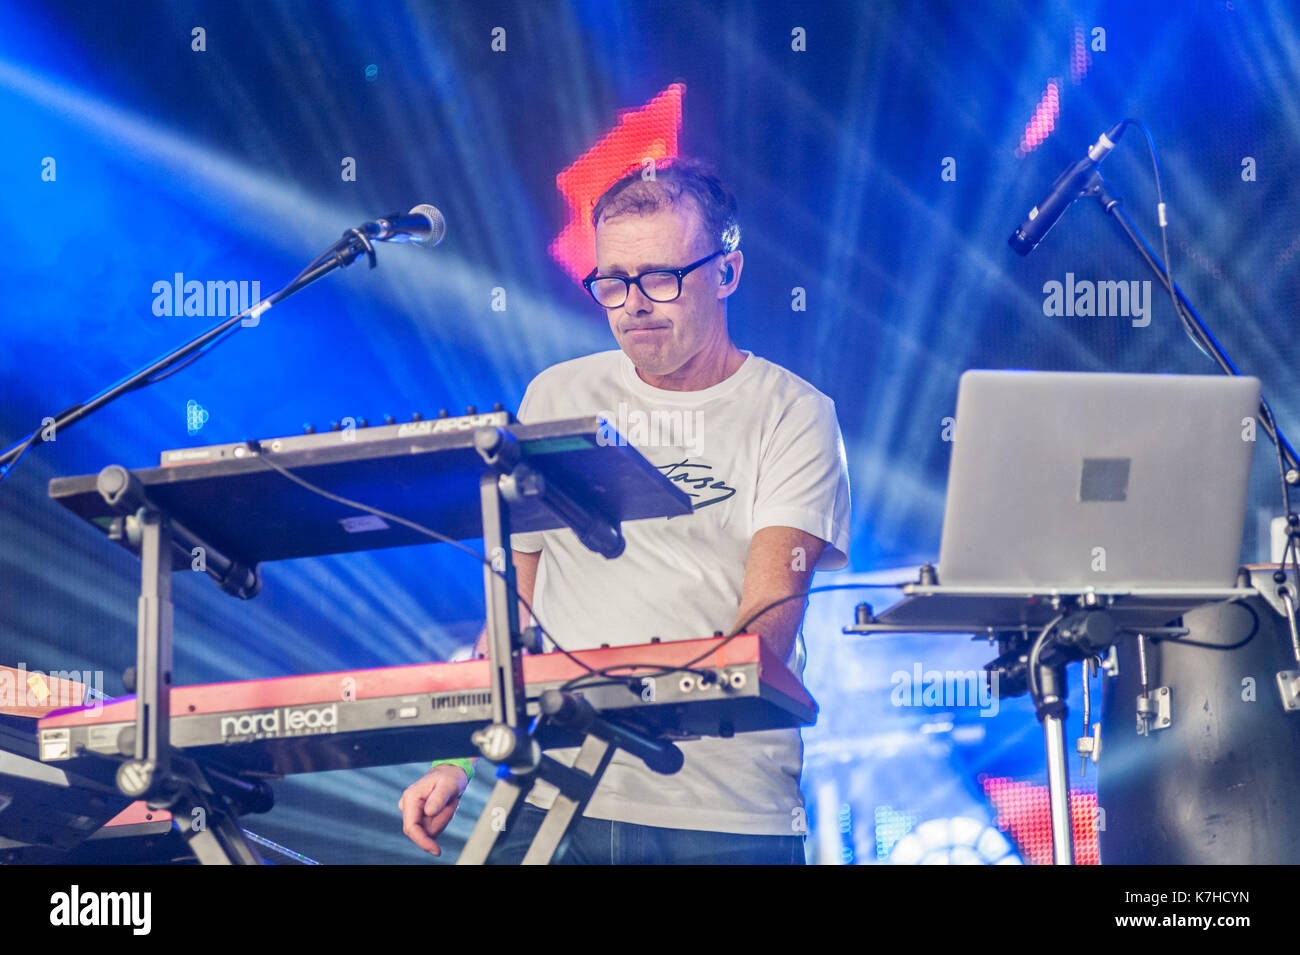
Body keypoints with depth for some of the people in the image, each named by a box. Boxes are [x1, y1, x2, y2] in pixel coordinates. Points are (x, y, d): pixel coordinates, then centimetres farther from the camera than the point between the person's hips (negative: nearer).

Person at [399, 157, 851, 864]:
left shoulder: (793, 415, 2)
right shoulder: (556, 398, 14)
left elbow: (769, 615, -12)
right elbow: (512, 606, 16)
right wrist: (454, 761, 6)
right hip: (551, 804, 3)